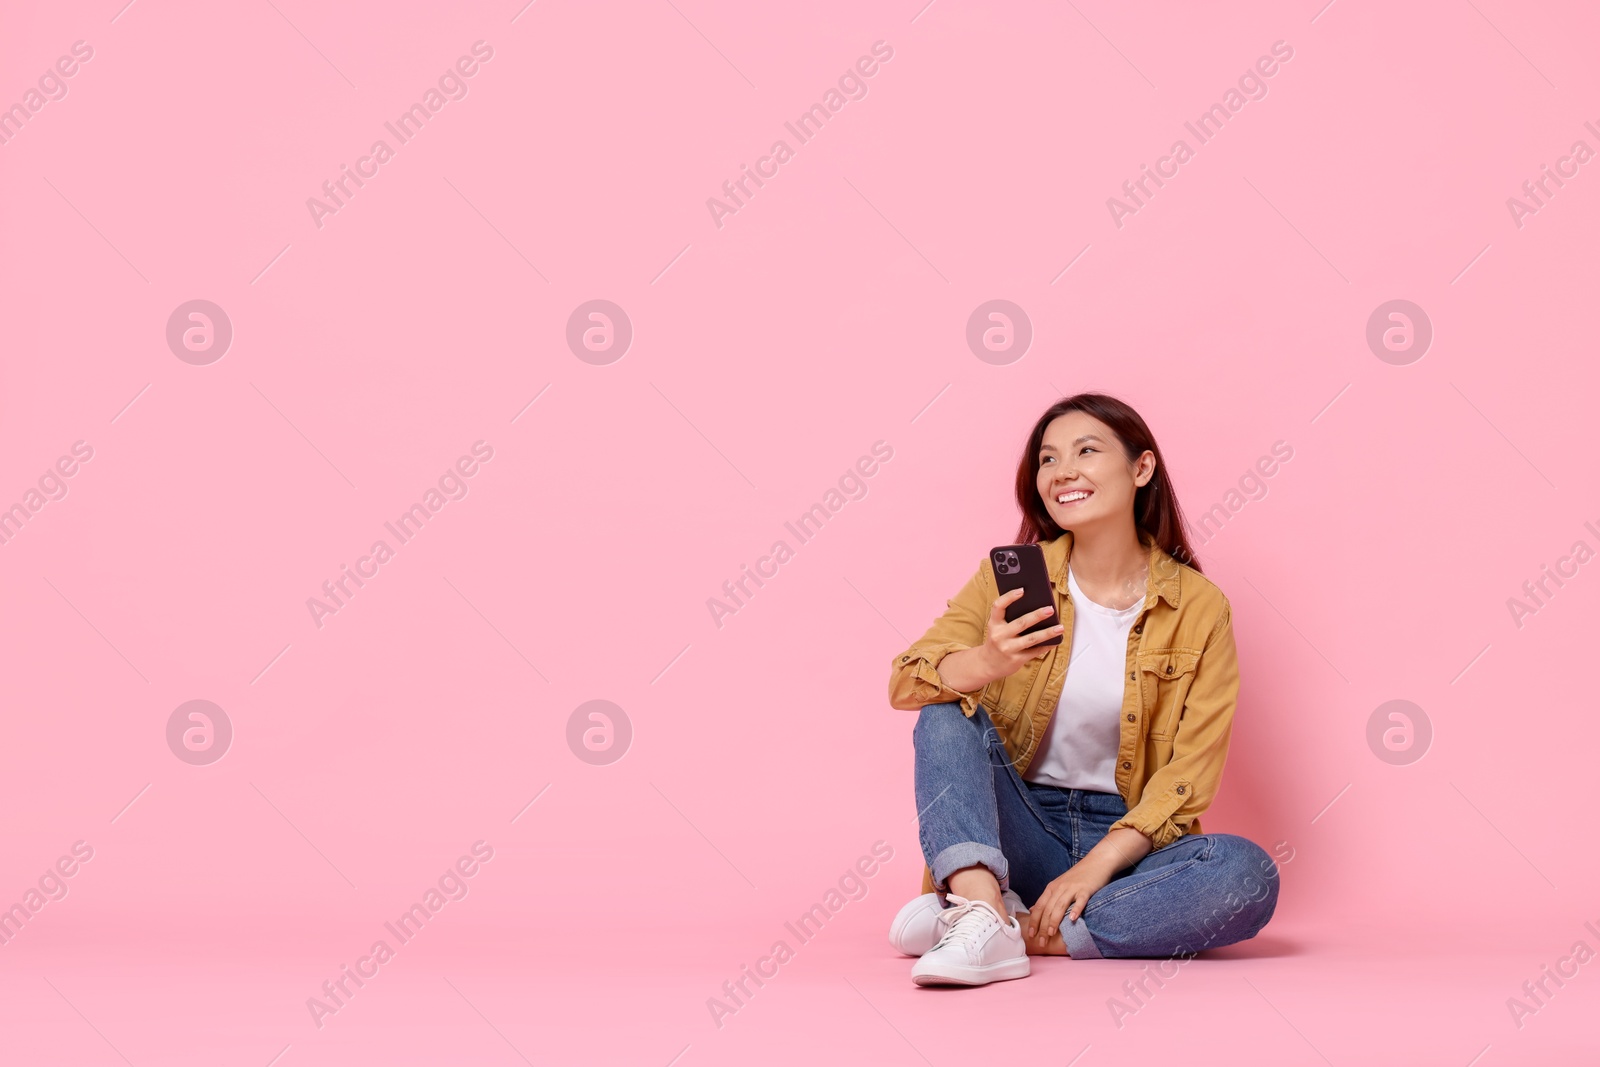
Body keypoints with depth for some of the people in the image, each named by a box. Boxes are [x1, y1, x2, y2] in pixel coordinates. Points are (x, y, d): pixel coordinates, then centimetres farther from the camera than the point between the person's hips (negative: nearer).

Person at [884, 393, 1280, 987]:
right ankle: (985, 914, -39)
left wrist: (1099, 864, -21)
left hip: (1125, 839, 0)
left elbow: (1190, 775, -7)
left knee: (1248, 874, -29)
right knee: (946, 714, -23)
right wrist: (986, 663, -35)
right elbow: (904, 683, -12)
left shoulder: (1198, 608, -2)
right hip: (1018, 835, 1)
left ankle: (1026, 931, -26)